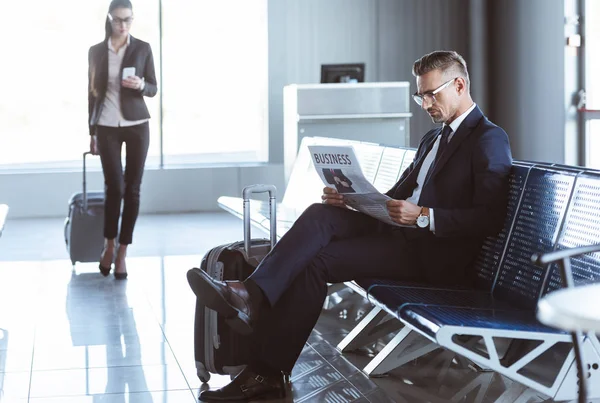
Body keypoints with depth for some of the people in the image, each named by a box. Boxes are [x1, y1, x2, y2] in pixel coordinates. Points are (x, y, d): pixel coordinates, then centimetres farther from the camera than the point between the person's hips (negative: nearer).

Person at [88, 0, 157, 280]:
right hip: (107, 127, 0)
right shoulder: (96, 51, 3)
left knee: (132, 189, -1)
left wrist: (140, 85, -18)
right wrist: (91, 132, 6)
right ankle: (109, 244, 12)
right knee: (114, 186, -9)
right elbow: (92, 92, 7)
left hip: (137, 125, 0)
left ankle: (122, 252, 8)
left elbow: (153, 89, 6)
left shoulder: (143, 49, 2)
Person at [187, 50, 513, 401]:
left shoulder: (490, 139, -6)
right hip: (403, 234, 8)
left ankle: (267, 371, -21)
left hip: (437, 257, -8)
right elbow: (397, 195, 22)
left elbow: (491, 218, -16)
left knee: (317, 260, -20)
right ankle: (252, 296, -29)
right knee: (322, 214, -16)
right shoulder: (434, 138, 24)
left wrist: (424, 216, -23)